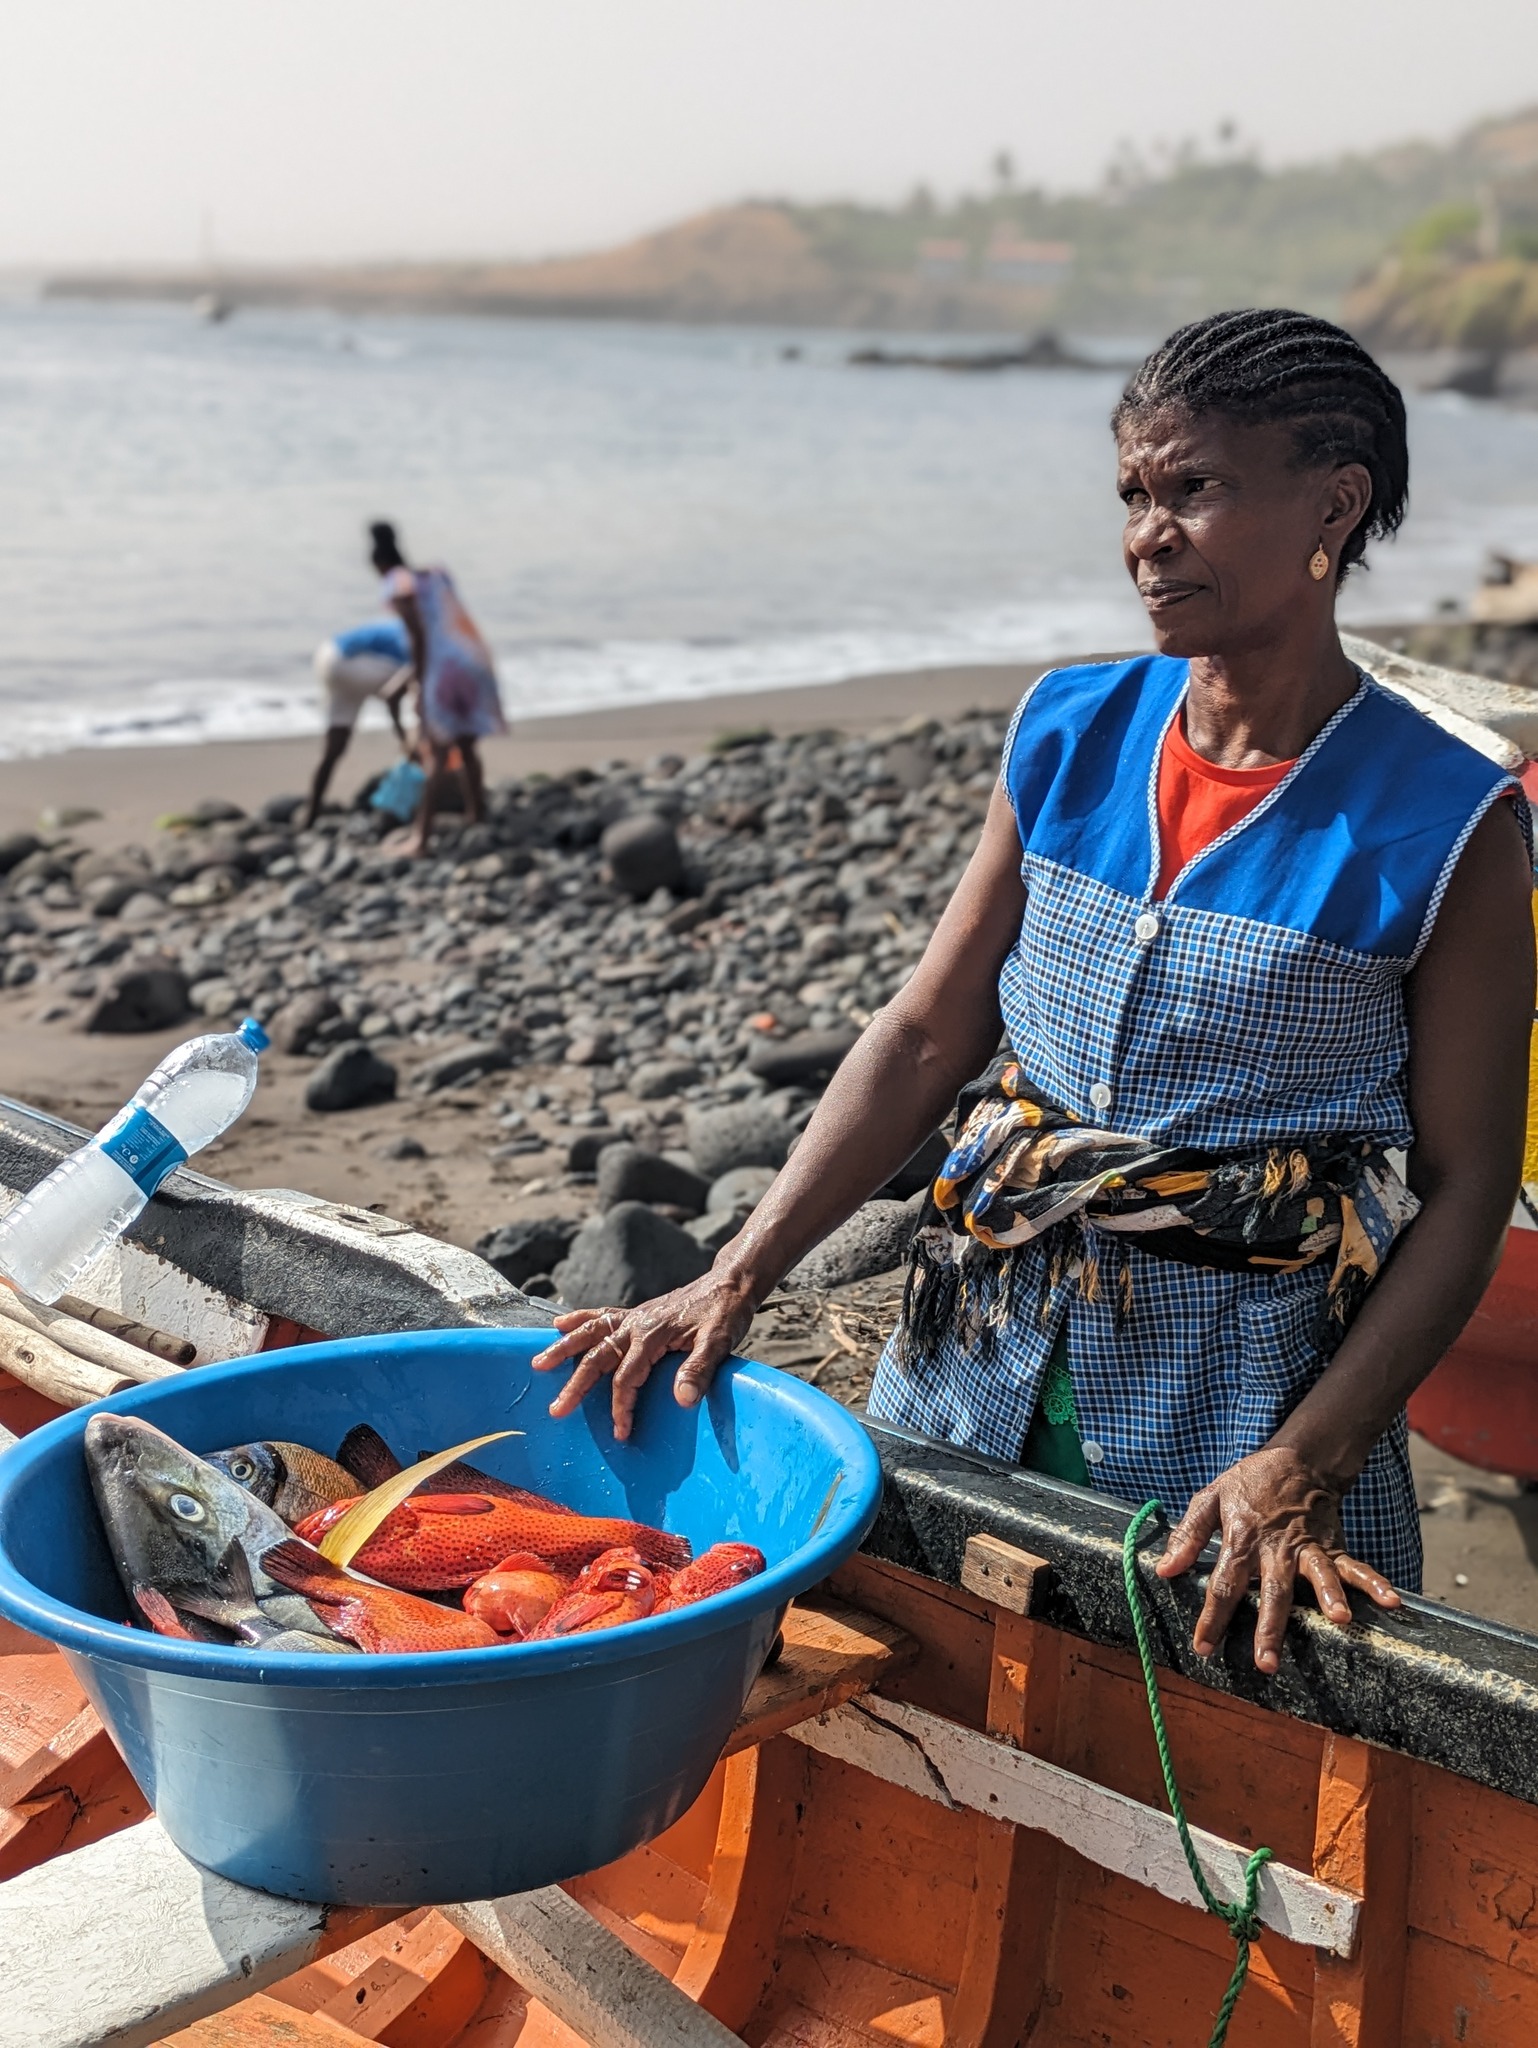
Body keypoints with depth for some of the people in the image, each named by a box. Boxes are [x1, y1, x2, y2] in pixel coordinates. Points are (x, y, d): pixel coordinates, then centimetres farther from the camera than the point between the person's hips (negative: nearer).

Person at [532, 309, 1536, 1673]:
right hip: (981, 1364, 4)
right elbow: (928, 1036, 2)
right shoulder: (1070, 735, 1)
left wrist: (1300, 1469, -19)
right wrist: (735, 1280, -7)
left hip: (1242, 1407, -3)